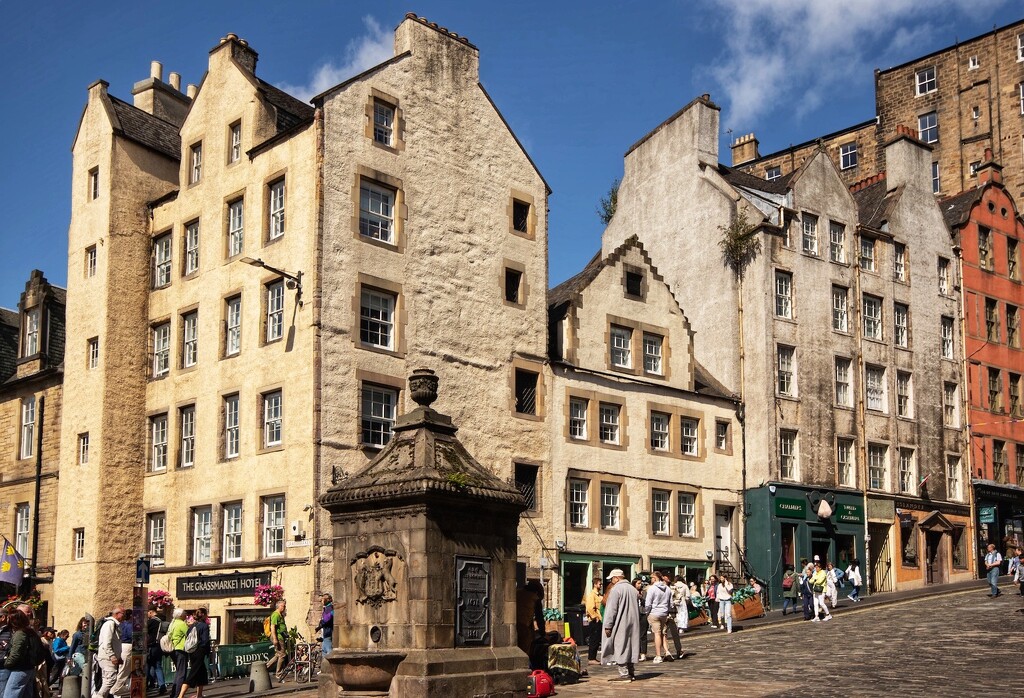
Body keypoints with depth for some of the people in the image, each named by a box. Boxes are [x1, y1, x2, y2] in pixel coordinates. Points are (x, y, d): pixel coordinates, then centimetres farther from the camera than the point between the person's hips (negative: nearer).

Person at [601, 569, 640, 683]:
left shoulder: (615, 589, -12)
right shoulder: (633, 589, 12)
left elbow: (611, 610, -15)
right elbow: (637, 608, 18)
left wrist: (608, 626, -11)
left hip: (620, 625, -8)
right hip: (633, 625, 8)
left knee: (620, 648, -4)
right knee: (631, 647, 13)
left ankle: (624, 673, -6)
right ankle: (631, 672, 18)